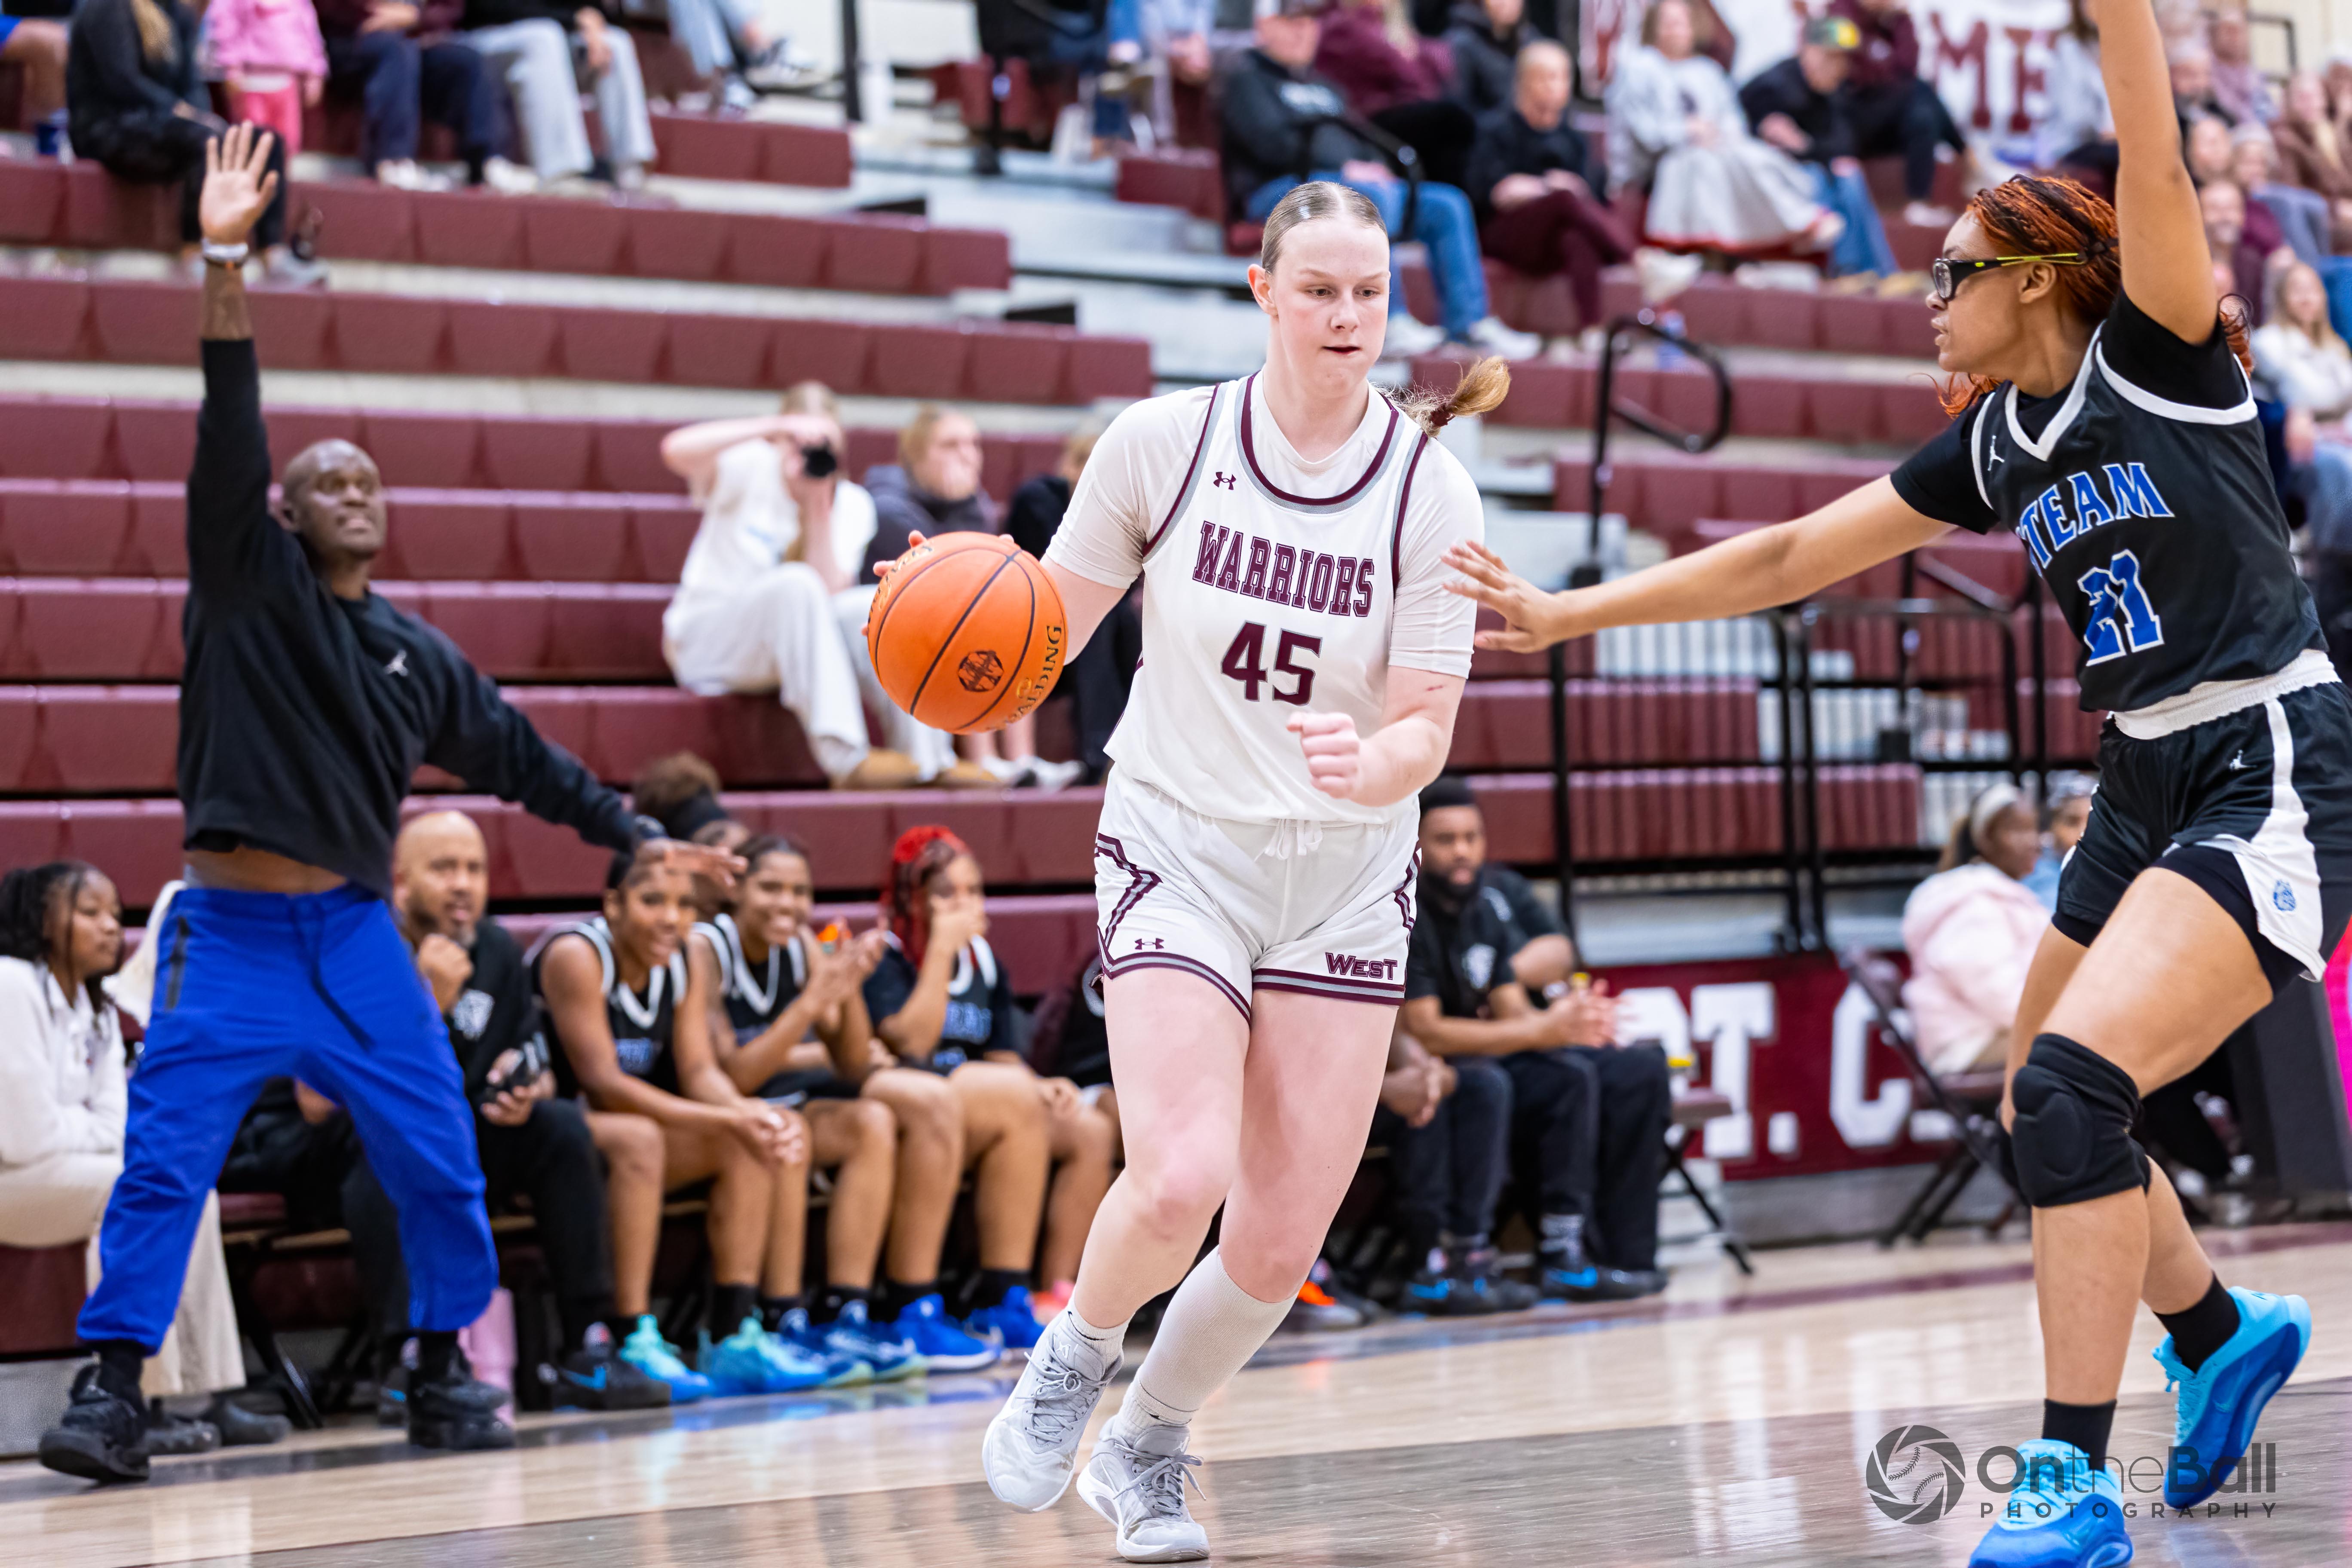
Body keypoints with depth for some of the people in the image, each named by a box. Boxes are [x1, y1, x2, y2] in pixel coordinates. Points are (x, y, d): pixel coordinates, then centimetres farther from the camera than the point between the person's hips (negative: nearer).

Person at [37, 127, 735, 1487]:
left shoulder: (420, 658, 12)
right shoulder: (246, 587, 0)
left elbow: (520, 756, 22)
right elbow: (229, 443, -12)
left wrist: (635, 836, 19)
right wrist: (228, 267, -23)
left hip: (360, 934, 4)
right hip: (235, 931, -4)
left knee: (439, 1160, 3)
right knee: (164, 1160, -11)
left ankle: (444, 1367, 19)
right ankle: (113, 1384, -8)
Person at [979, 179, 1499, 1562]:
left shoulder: (1430, 489, -6)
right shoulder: (1165, 439, -6)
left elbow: (1424, 734, -7)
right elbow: (1050, 629, 3)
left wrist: (1370, 765, -30)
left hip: (1348, 879, 2)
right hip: (1179, 852, -2)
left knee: (1282, 1248, 0)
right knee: (1180, 1181, -23)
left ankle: (1149, 1450, 28)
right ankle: (1072, 1363, 10)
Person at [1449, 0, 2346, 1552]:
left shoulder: (2160, 360, -8)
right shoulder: (1995, 444, 12)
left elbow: (2155, 169, -24)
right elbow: (1788, 557, 15)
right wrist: (1567, 615, 13)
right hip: (2146, 789, 9)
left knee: (2074, 1080, -23)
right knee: (2047, 1120, 14)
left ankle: (2072, 1481, -21)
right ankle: (2224, 1336, 39)